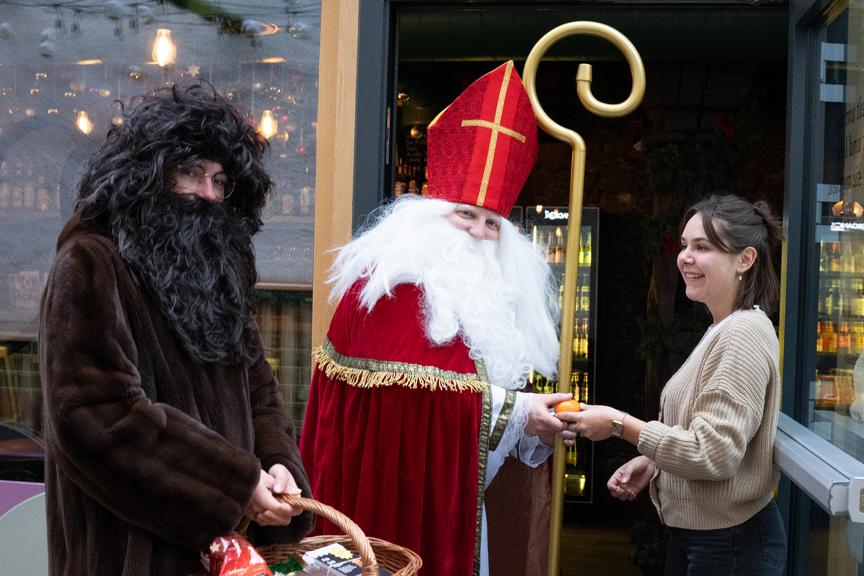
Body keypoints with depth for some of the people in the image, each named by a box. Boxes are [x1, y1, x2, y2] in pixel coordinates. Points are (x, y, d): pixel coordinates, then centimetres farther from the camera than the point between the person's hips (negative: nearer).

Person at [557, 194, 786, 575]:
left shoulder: (743, 334, -20)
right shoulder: (725, 330, 11)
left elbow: (714, 454, -25)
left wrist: (620, 425, -20)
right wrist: (653, 461, 5)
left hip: (729, 544, -9)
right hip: (694, 532, 9)